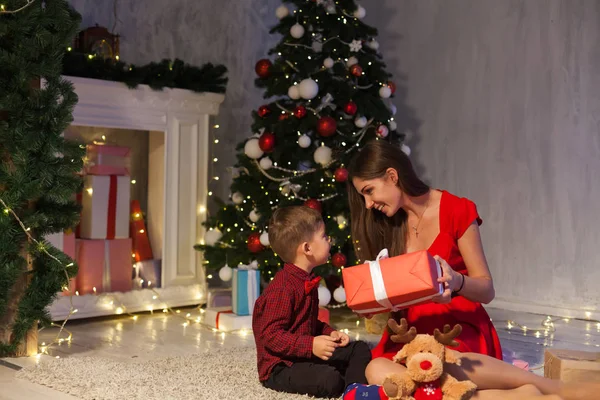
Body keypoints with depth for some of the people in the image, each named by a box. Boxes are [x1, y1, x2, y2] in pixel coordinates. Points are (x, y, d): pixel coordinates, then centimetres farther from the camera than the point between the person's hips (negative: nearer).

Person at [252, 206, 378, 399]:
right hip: (281, 366, -10)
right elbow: (271, 335, -26)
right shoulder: (283, 288, -23)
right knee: (330, 381, -33)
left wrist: (329, 333, 4)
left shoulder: (307, 281, 10)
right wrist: (311, 345, -31)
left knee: (360, 349, 8)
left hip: (304, 355, 10)